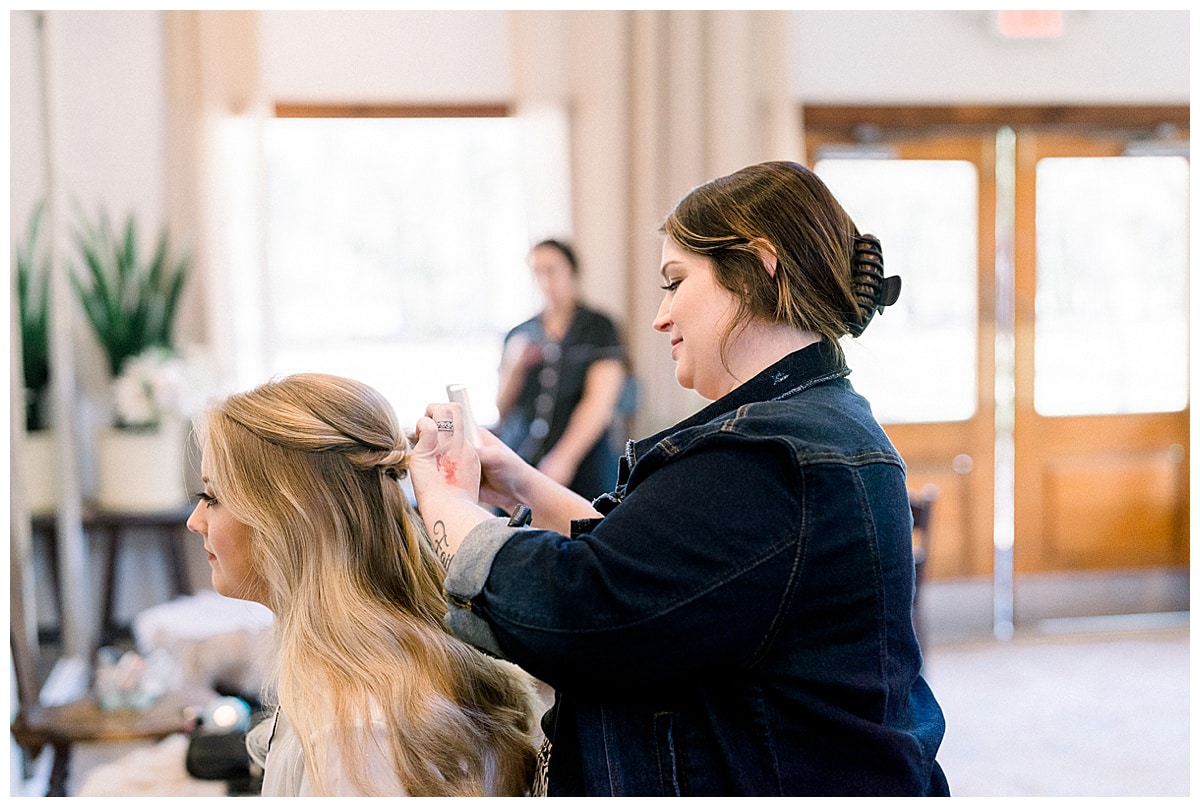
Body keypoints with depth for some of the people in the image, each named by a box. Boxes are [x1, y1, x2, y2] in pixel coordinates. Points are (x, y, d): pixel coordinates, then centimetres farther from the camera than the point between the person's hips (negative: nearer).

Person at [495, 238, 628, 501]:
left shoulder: (599, 329, 3)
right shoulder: (518, 336, 14)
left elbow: (600, 404, -6)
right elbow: (501, 408, 13)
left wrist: (564, 459, -13)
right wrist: (515, 367, -5)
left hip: (582, 469, -3)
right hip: (520, 467, 3)